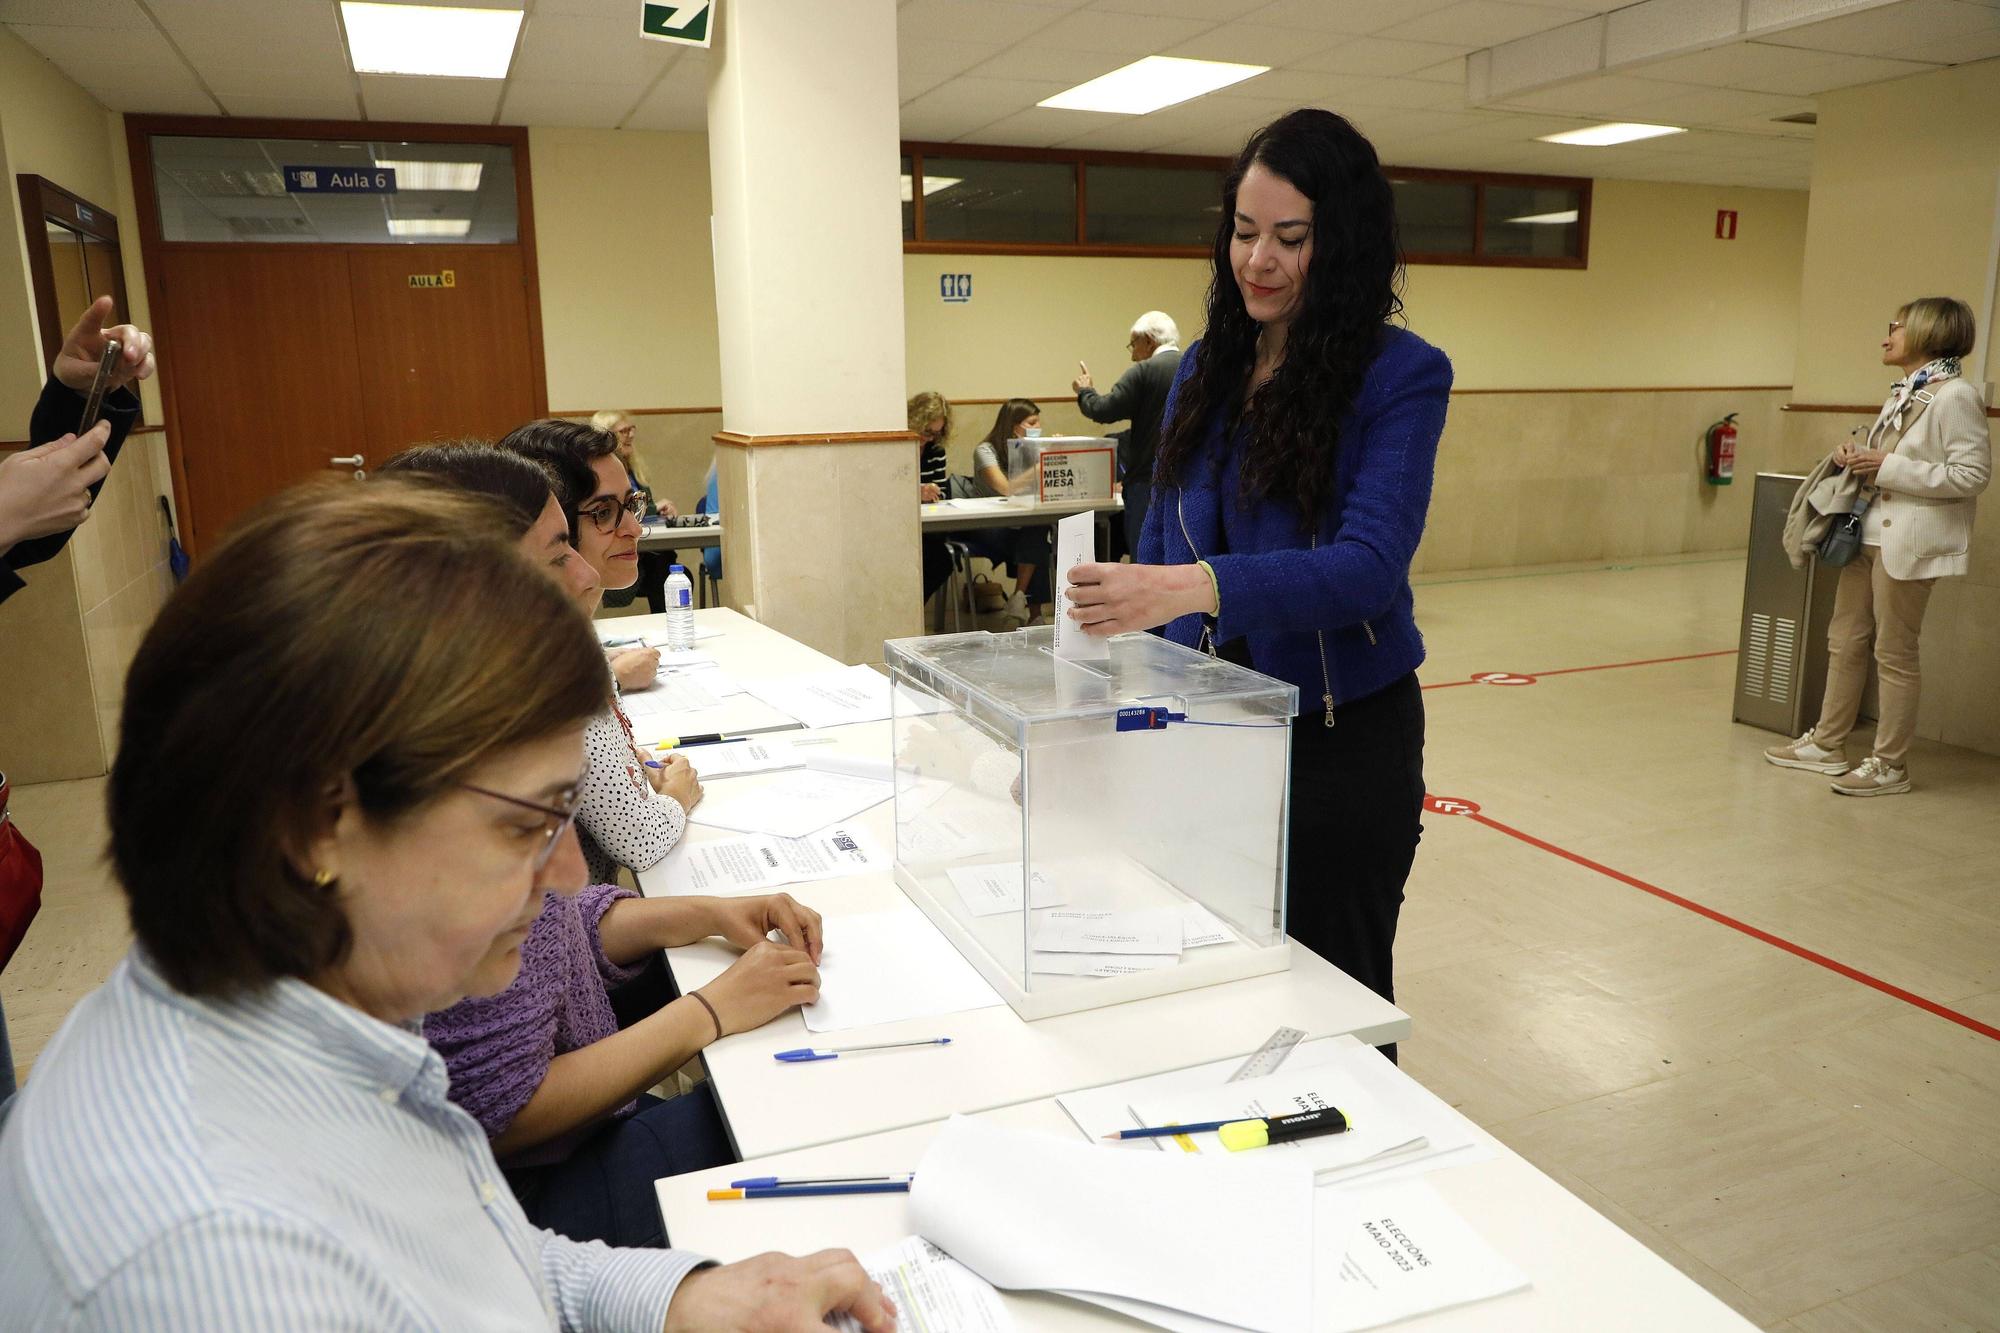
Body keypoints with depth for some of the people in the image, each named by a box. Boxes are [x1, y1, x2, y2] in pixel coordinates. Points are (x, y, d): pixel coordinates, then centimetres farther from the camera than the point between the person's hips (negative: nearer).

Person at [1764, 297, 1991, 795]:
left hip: (1908, 542, -9)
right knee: (1845, 642, 14)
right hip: (1869, 531, 9)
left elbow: (1972, 474, -18)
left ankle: (1890, 767, 11)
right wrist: (1857, 459, 2)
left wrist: (1888, 467, -20)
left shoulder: (1954, 396, -13)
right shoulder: (1904, 392, 13)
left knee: (1894, 654, 0)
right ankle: (1828, 745, 25)